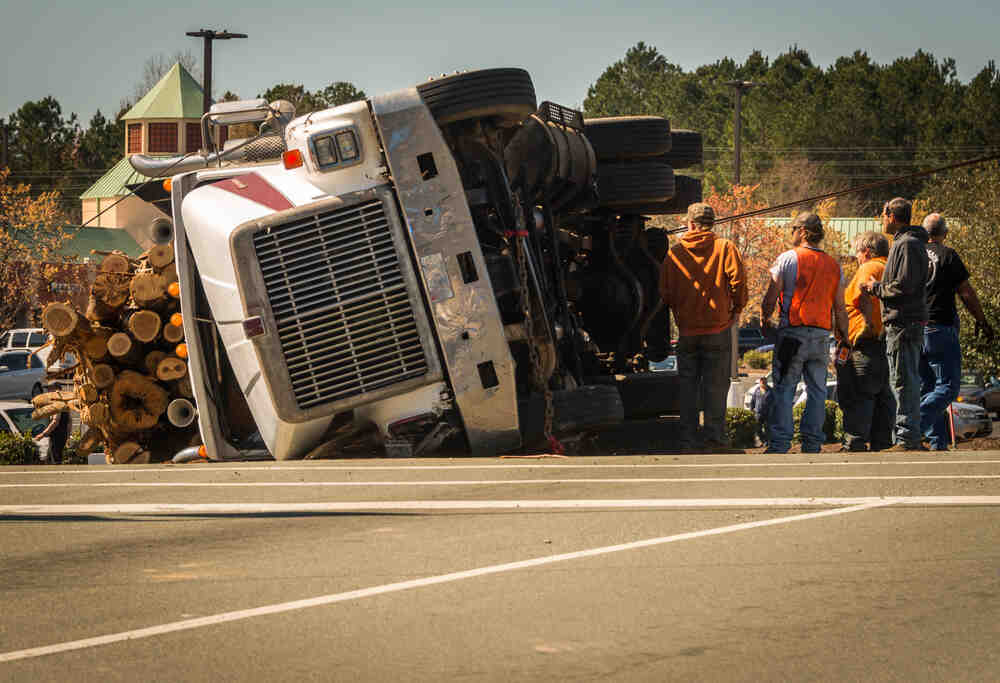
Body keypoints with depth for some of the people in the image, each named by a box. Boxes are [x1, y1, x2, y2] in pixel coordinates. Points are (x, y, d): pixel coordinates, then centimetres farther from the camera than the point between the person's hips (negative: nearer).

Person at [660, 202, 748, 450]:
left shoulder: (675, 252, 3)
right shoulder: (725, 248, -2)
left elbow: (665, 293, 3)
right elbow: (738, 281, -11)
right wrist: (737, 309, 5)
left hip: (687, 331, 2)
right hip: (718, 328, -2)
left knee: (687, 387, 8)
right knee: (716, 387, 3)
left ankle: (686, 440, 6)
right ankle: (714, 439, 0)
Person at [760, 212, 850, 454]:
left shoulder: (788, 258, -3)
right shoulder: (833, 265, 9)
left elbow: (770, 298, -3)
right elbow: (840, 308, 8)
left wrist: (765, 320, 15)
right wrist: (844, 339, 16)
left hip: (792, 332, -3)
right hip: (822, 334, 3)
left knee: (784, 390, -1)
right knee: (817, 392, 8)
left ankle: (779, 444, -4)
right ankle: (812, 443, 7)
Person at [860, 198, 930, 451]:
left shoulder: (907, 245, -13)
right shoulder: (906, 242, 20)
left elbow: (903, 287, -19)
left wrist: (876, 287, -6)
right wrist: (877, 287, 17)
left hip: (903, 323, -11)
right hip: (905, 323, 11)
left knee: (904, 382, -9)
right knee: (904, 382, 13)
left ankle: (908, 438, -9)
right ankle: (911, 437, 16)